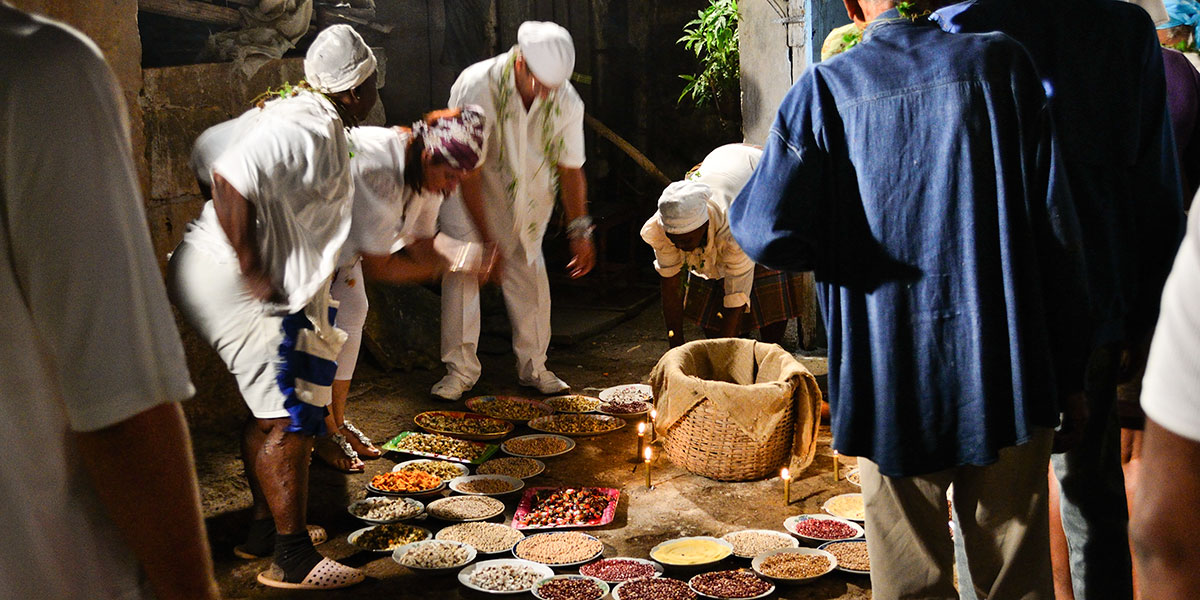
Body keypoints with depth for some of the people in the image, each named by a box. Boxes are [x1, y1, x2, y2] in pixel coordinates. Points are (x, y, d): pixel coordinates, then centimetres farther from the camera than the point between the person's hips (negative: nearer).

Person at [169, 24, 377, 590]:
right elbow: (232, 176, -31)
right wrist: (252, 271, -25)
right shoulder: (313, 131, -19)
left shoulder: (288, 110, 13)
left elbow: (209, 148, 22)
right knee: (289, 415, -6)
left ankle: (266, 528, 33)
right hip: (231, 284, -11)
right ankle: (291, 559, 3)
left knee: (271, 409, 20)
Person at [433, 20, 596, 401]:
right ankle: (460, 369, -2)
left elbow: (570, 168, -6)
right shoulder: (476, 88, -31)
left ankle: (533, 366, 15)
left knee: (529, 271, 1)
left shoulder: (565, 102, -20)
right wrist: (487, 241, -27)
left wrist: (579, 231, -7)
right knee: (462, 267, -11)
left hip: (528, 191, 3)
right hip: (469, 188, -3)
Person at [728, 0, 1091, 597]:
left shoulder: (824, 89, -3)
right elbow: (1055, 229, -2)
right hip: (1007, 377, 0)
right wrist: (1069, 372, 5)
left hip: (890, 385, 0)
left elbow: (767, 232, -13)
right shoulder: (998, 64, -1)